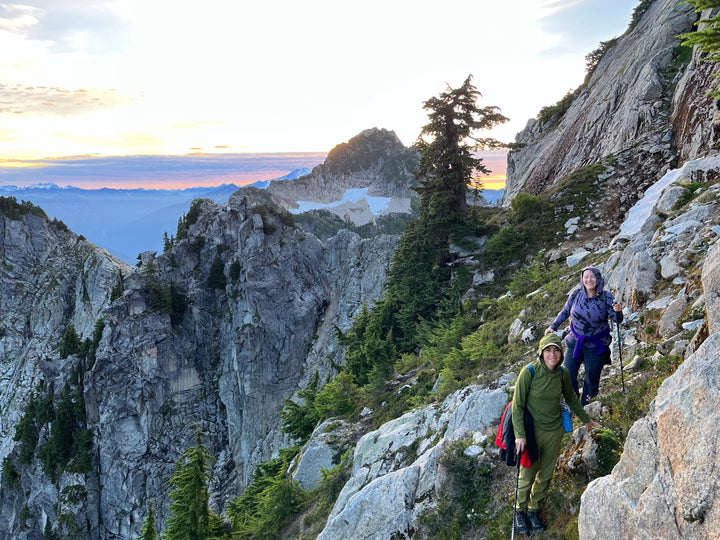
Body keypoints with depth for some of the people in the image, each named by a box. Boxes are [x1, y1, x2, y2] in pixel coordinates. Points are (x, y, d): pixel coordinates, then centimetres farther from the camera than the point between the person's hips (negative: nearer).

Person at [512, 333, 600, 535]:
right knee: (527, 476, 7)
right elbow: (517, 405, -16)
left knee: (545, 475, 15)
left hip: (554, 432, 4)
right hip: (532, 431, -4)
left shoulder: (563, 373, -6)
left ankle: (533, 510, 36)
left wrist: (586, 419, 21)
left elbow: (571, 398, 13)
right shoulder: (529, 372, -20)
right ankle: (519, 511, 30)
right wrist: (520, 435, -21)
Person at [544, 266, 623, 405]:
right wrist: (553, 326, 5)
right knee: (568, 375, 2)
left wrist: (618, 311, -35)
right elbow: (565, 311, 9)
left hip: (595, 345, -2)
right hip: (575, 341, 2)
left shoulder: (606, 297, -12)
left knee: (592, 378, 6)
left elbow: (617, 319, -13)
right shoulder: (576, 293, -7)